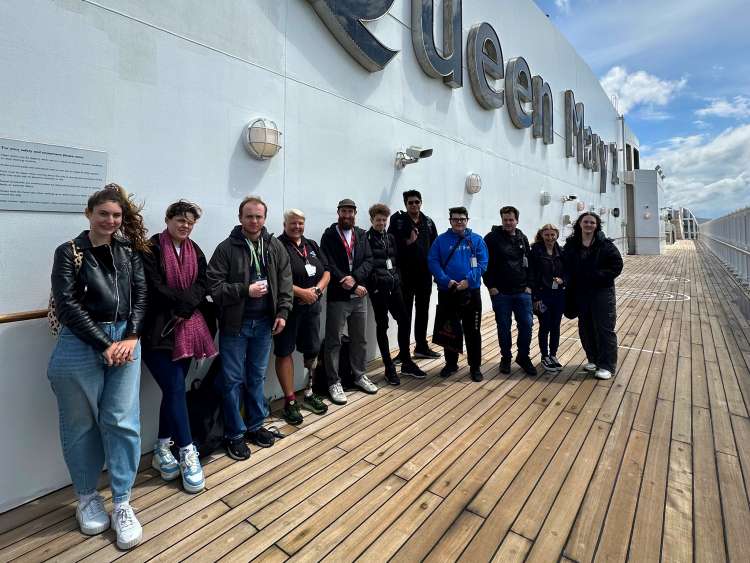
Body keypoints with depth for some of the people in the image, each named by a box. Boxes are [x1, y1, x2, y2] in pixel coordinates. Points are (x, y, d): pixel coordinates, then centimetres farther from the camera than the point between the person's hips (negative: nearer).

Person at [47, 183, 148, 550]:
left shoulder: (129, 250, 8)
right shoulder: (69, 252, 0)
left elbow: (140, 294, 4)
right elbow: (67, 304, -8)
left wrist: (131, 337, -9)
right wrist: (103, 344, -13)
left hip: (125, 340, 2)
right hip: (80, 345, -1)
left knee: (122, 422, 1)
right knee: (81, 424, 10)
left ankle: (122, 504, 14)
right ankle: (86, 498, 31)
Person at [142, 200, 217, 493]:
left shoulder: (195, 251, 12)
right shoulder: (151, 248, -5)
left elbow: (203, 285, 3)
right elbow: (155, 288, -14)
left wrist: (183, 307, -12)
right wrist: (183, 302, -9)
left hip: (186, 329, 5)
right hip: (158, 330, -5)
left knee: (173, 389, 11)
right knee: (176, 388, -6)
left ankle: (161, 450, 27)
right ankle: (188, 454, 5)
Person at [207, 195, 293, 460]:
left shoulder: (275, 246, 4)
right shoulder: (227, 247, -7)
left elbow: (285, 280, 4)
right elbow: (214, 286, -11)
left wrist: (282, 312, -4)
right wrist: (245, 291, -20)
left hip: (264, 322, 3)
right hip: (235, 323, -3)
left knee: (257, 377, 16)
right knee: (233, 380, 7)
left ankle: (255, 426, 33)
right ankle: (235, 434, 23)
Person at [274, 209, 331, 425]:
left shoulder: (312, 245, 13)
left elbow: (326, 271, 11)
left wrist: (317, 289, -7)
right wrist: (301, 292, -17)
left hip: (312, 307, 6)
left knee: (313, 350, 13)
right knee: (285, 352, 3)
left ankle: (309, 394, 32)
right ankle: (290, 401, 15)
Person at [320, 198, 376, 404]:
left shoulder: (362, 235, 11)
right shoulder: (329, 236, -4)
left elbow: (368, 260, 1)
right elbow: (328, 266, -12)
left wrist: (355, 278, -17)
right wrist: (352, 286, -14)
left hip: (359, 296, 5)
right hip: (337, 297, -5)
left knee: (360, 339, 15)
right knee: (333, 341, 3)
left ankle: (359, 376, 31)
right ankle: (334, 382, 16)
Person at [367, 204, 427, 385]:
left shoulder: (390, 237, 14)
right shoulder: (366, 238, -4)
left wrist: (395, 276, 5)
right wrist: (377, 277, -12)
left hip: (394, 285, 6)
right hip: (378, 287, -6)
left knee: (404, 321, 6)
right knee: (382, 325, 2)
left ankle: (406, 362, 21)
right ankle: (389, 368, 12)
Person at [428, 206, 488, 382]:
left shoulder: (477, 240, 4)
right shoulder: (441, 240, 3)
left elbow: (482, 263, -4)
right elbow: (433, 262, -5)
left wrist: (468, 280, -17)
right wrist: (446, 281, -18)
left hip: (471, 292, 0)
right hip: (446, 292, 1)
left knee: (472, 331, 6)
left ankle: (475, 367, 20)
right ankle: (451, 363, 29)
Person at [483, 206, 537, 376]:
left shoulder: (523, 239, 11)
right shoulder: (492, 238, -4)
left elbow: (529, 263, 13)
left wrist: (529, 285, 4)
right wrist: (491, 285, -11)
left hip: (522, 292, 4)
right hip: (500, 292, -3)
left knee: (526, 324, 4)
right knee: (504, 327, 5)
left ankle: (523, 357, 22)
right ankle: (505, 358, 22)